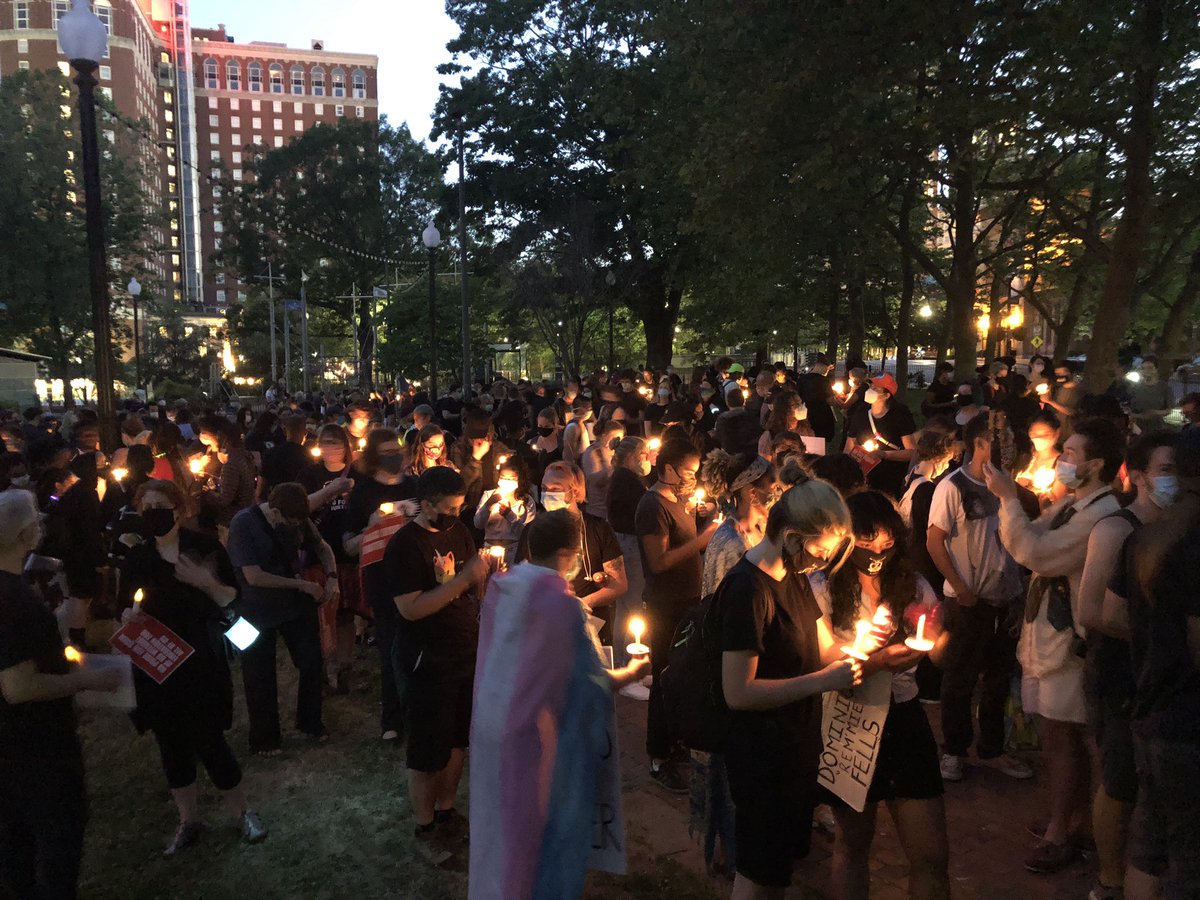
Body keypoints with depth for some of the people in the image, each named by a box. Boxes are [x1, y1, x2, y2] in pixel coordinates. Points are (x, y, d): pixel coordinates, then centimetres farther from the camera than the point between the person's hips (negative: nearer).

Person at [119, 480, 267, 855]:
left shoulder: (204, 548, -5)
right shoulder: (136, 559, 3)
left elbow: (234, 600, -4)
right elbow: (126, 611, 11)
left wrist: (206, 582, -22)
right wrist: (129, 616, -12)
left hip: (201, 665, -3)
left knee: (209, 743, -2)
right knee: (172, 748, 12)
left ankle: (243, 812, 20)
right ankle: (188, 822, 30)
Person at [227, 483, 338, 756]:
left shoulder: (298, 519, -9)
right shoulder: (243, 524, -23)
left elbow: (322, 548, 7)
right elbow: (254, 577, -26)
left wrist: (332, 577, -12)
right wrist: (303, 585, -25)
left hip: (296, 602, 4)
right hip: (258, 611, -4)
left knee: (312, 662, 9)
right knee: (260, 676, 8)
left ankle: (310, 722, 34)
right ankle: (264, 739, 30)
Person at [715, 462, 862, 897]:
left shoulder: (793, 576, 6)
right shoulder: (747, 589, -24)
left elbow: (823, 647, 13)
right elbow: (738, 692, -26)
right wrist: (822, 681, -27)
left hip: (796, 744, 9)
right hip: (762, 753, -9)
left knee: (781, 858, 23)